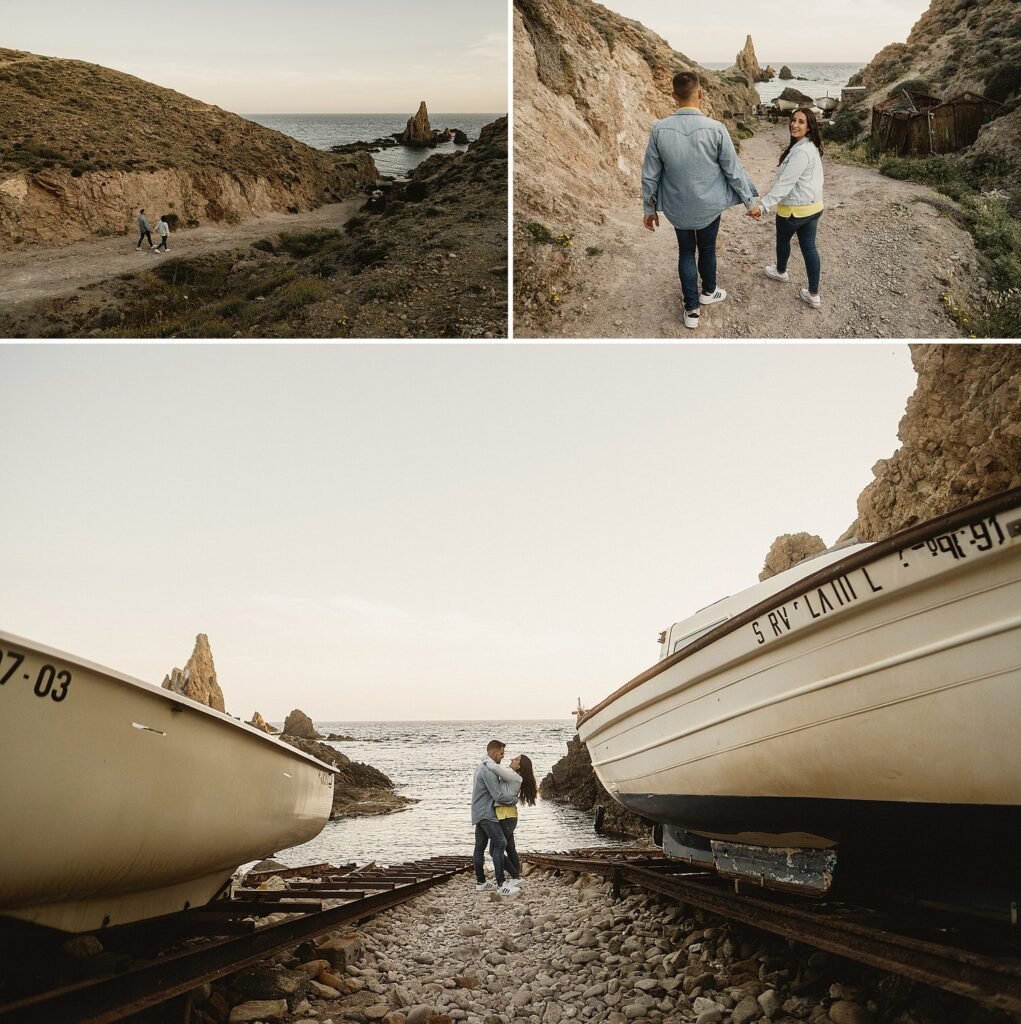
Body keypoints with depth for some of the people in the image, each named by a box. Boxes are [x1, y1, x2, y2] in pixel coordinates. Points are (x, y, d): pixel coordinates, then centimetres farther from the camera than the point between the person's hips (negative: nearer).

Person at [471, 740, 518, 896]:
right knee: (500, 843, -16)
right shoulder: (488, 770, -18)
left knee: (480, 847, 12)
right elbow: (498, 796, -19)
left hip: (479, 813, 11)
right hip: (486, 814, -11)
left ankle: (480, 882, 16)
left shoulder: (482, 767, 16)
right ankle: (501, 884, -20)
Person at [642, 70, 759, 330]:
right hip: (709, 206, -1)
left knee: (686, 252, 18)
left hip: (677, 208, 1)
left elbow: (650, 175, -6)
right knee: (707, 249, 22)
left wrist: (649, 208, 8)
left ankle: (691, 309, 21)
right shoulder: (716, 129, -18)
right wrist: (750, 200, 5)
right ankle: (708, 292, 45)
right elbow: (733, 171, -9)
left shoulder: (659, 129, -15)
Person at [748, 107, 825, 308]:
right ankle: (813, 295, 12)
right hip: (813, 206, 8)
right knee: (809, 247, 10)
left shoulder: (801, 152, -25)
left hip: (794, 208, -8)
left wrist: (763, 205, -32)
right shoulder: (811, 147, 6)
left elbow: (784, 183, -30)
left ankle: (780, 271, 49)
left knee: (783, 240, 21)